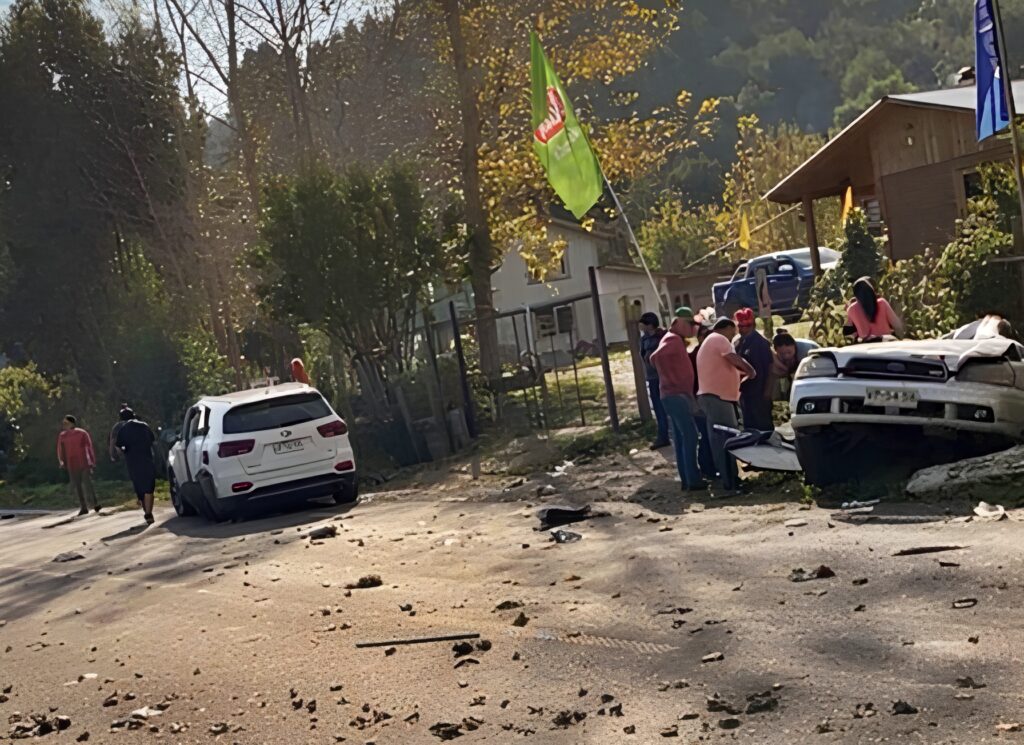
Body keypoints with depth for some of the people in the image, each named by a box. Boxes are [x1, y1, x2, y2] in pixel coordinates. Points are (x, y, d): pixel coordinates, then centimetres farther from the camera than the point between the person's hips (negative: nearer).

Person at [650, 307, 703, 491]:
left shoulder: (677, 340, 19)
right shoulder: (673, 339, -12)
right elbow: (655, 357, -27)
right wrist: (671, 379, -21)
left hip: (677, 395, 10)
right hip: (676, 395, -10)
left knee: (681, 439, 10)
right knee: (690, 436, -10)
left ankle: (687, 479, 13)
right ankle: (693, 480, -10)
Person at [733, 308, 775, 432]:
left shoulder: (760, 342, -7)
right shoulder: (738, 343, 10)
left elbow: (769, 366, -9)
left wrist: (767, 390, -13)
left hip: (759, 391, -7)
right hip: (745, 391, 7)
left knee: (764, 423, -6)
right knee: (748, 424, 11)